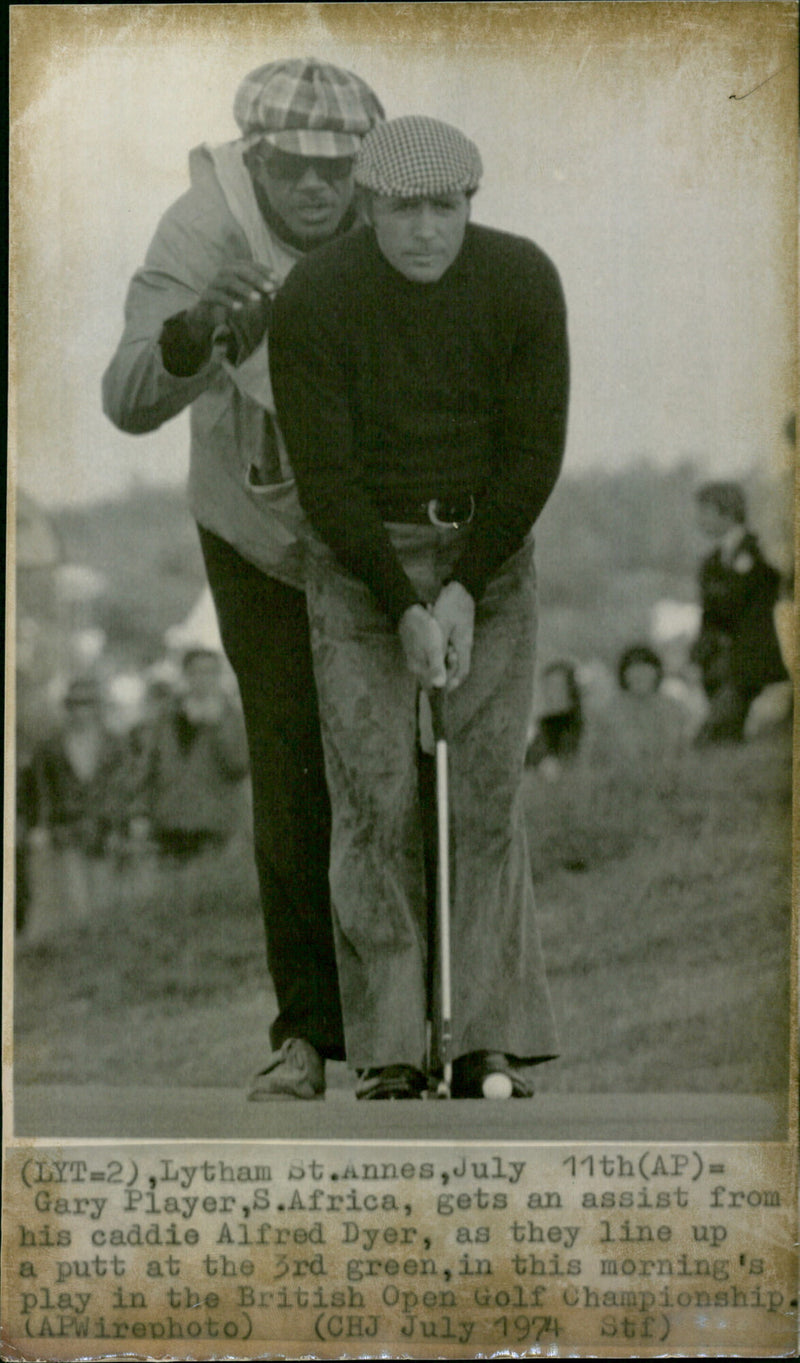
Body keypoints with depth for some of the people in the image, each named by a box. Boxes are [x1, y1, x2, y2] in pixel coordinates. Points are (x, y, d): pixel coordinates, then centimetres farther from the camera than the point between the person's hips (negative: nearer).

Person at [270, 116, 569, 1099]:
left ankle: (490, 1048, 1)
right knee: (375, 800, -7)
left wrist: (465, 592, -19)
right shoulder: (313, 302, -17)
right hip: (360, 559, -1)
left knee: (486, 795, -4)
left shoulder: (523, 282, -12)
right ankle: (388, 1055, 0)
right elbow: (324, 475, -16)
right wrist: (405, 611, -22)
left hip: (489, 550, 1)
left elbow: (535, 453, -11)